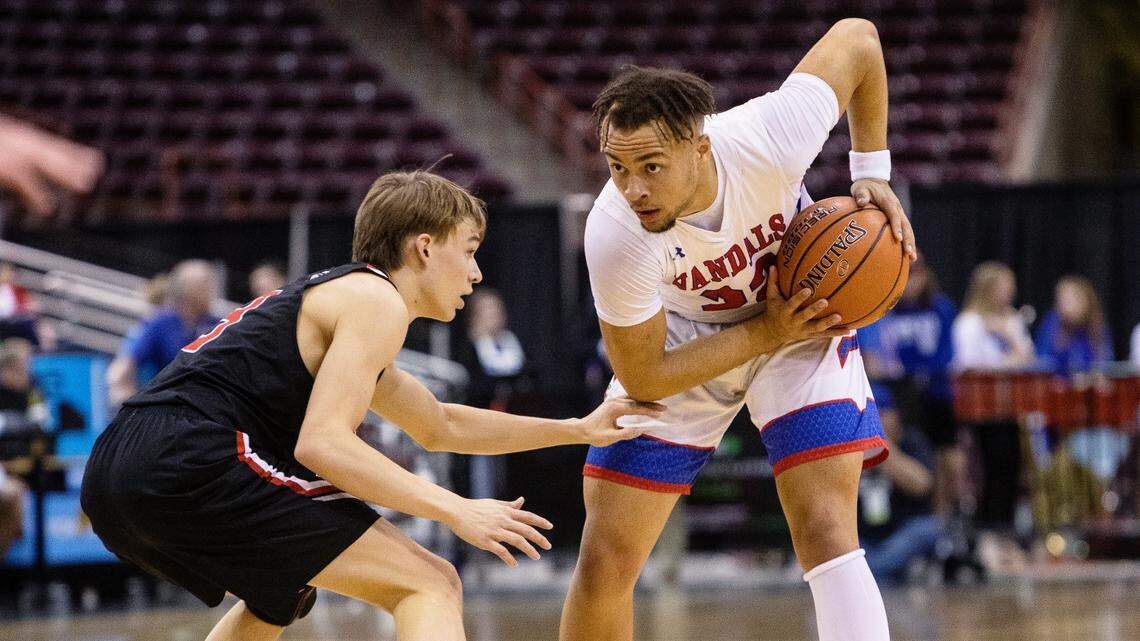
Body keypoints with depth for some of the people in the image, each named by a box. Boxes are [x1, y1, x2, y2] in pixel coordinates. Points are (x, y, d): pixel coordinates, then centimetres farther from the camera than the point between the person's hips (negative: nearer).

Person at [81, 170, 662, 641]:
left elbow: (440, 427, 43)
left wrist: (578, 430, 40)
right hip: (190, 461, -10)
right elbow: (322, 443, -13)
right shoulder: (376, 300, 0)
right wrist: (457, 511, -9)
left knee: (281, 593, 38)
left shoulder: (326, 296, 31)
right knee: (429, 586, -9)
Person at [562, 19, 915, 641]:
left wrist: (872, 176, -15)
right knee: (604, 560, -4)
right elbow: (642, 378, -21)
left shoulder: (768, 138, -35)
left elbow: (858, 37, -15)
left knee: (827, 536, -17)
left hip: (802, 309, 0)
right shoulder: (614, 236, -34)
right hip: (680, 339, 0)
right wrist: (766, 333, -23)